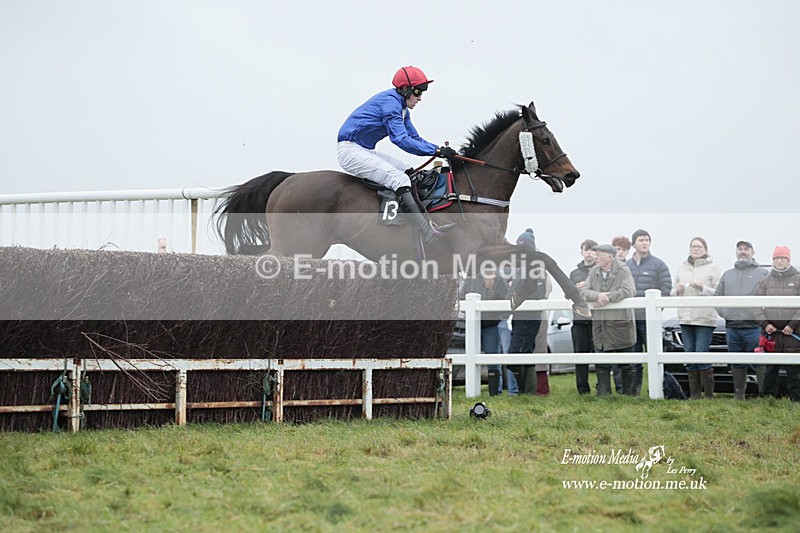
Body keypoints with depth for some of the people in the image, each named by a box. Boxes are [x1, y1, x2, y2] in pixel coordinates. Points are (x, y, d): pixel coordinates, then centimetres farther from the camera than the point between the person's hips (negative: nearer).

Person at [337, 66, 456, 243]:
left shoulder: (402, 108, 16)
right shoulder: (390, 102, -17)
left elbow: (415, 139, 18)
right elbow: (401, 140, -25)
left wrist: (441, 150, 1)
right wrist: (437, 151, -23)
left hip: (364, 151, 11)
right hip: (350, 150, -11)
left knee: (410, 173, 4)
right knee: (399, 178, -24)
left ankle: (430, 225, -7)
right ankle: (428, 233, -35)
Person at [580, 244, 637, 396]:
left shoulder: (623, 271, -7)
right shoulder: (594, 272, 8)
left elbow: (629, 290, -20)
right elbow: (584, 291, 1)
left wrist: (607, 298, -21)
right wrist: (597, 295, -20)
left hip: (621, 322, -4)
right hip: (599, 322, 4)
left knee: (627, 364, 5)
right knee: (601, 364, 7)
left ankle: (630, 392, 15)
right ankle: (603, 392, 14)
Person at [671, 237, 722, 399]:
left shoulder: (713, 268, 3)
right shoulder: (682, 268, 16)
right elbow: (672, 292, 20)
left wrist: (703, 288, -17)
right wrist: (677, 290, -2)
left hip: (705, 318, -5)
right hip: (685, 318, 5)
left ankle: (709, 394, -4)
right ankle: (694, 394, 10)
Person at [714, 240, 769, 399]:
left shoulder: (763, 273, 5)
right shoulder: (727, 274, 19)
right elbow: (717, 295, 22)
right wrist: (722, 312, 7)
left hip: (754, 326, -5)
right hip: (732, 327, 5)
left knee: (760, 364, -8)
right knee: (737, 364, 9)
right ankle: (739, 395, 15)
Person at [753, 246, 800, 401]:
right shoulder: (765, 281, 13)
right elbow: (757, 304, 9)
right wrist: (764, 323, -3)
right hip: (771, 331, 2)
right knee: (770, 368, 4)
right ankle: (768, 397, 9)